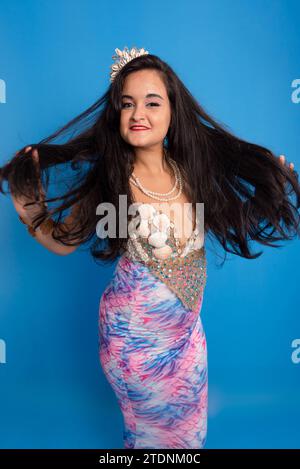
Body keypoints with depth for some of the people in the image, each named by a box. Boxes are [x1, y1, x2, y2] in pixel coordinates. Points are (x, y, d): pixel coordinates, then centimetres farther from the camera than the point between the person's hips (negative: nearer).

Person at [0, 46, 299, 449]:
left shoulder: (192, 169, -7)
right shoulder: (107, 177, -15)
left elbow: (236, 219, 4)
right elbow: (63, 241, -7)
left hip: (187, 328, 4)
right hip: (134, 331, -3)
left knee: (190, 425, 25)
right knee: (150, 427, 21)